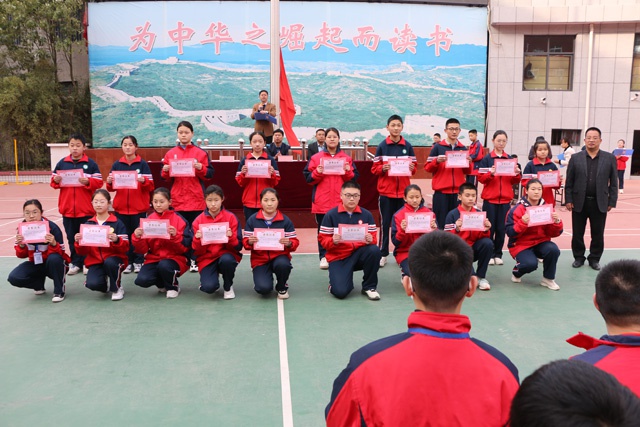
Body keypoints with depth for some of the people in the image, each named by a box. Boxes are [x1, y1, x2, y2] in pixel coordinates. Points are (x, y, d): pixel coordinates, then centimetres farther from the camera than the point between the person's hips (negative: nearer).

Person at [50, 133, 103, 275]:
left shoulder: (91, 164, -2)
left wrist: (88, 182, -23)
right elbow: (53, 181, 10)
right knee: (71, 237, 10)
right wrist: (56, 181, -12)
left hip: (86, 208, -3)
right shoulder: (62, 163, 7)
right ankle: (75, 263, 19)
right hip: (67, 208, 3)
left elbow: (99, 182, -6)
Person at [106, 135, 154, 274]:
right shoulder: (117, 164, 7)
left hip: (139, 207, -2)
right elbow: (111, 188, 8)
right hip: (121, 207, 2)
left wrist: (143, 181, -24)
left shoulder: (143, 164, -1)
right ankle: (128, 262, 13)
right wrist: (109, 183, -13)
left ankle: (138, 262, 12)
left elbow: (151, 186, -6)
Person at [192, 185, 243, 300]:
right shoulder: (199, 220, -1)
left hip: (226, 254, 0)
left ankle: (228, 287, -5)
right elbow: (197, 250, -2)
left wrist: (231, 237, -26)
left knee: (226, 259, -37)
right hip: (207, 258, 0)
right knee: (209, 287, -27)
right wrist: (197, 239, -22)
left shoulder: (231, 217, -5)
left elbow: (238, 246, -6)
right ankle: (207, 278, 14)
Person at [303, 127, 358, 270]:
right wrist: (317, 172, -15)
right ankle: (324, 257, 11)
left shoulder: (346, 158, 10)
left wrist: (348, 171, -10)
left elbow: (354, 178, 8)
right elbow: (308, 178, 3)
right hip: (322, 201, 0)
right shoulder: (316, 157, 6)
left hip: (341, 201, 0)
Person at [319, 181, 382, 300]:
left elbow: (373, 238, 0)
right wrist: (333, 241, -27)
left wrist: (370, 240, -23)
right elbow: (323, 239, -5)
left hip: (359, 253, 3)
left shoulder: (366, 214, 1)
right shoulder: (331, 215, -6)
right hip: (339, 256, -3)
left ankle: (369, 287, -7)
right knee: (340, 292, -23)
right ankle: (336, 280, 18)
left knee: (375, 250, -31)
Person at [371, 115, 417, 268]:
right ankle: (383, 254, 10)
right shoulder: (382, 146, 1)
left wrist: (412, 168, -14)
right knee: (385, 223, 3)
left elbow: (414, 167, 8)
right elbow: (374, 168, 0)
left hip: (403, 191, 1)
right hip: (386, 191, -1)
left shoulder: (408, 146, 6)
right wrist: (382, 168, -20)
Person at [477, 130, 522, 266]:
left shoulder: (510, 159, 8)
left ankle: (498, 254, 15)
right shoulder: (486, 158, -1)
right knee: (489, 227, 0)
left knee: (501, 228, 5)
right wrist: (491, 173, -25)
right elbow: (480, 178, -7)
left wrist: (517, 174, -11)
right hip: (490, 198, -3)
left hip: (505, 199, 3)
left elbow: (515, 181, 9)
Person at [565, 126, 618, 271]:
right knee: (577, 233, 7)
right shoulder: (575, 158, 1)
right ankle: (578, 257, 22)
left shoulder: (610, 158, 2)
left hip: (600, 203, 0)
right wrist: (568, 200, -4)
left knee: (598, 234, 7)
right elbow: (569, 182, 2)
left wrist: (612, 202, -1)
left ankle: (594, 259, 22)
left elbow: (613, 182, 3)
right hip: (579, 202, 0)